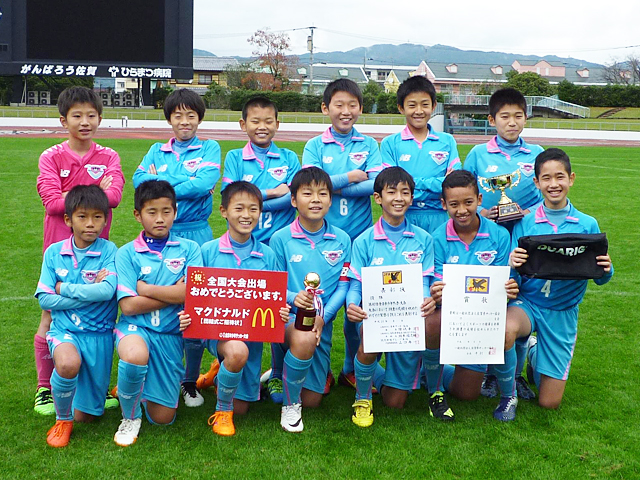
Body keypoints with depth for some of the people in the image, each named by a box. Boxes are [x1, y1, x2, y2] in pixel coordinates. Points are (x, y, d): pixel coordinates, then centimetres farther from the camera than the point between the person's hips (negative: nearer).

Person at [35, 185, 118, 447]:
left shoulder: (108, 251, -5)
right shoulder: (54, 252, 1)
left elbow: (107, 291, -21)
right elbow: (44, 299, -5)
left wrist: (64, 288, -12)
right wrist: (89, 292, -12)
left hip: (99, 333, 0)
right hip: (64, 329, 0)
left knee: (86, 415, 2)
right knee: (68, 363, -37)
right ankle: (62, 420, -6)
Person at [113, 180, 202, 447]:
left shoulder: (189, 249, 5)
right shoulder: (127, 253, 2)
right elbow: (129, 305, -9)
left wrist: (146, 289, -6)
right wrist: (174, 293, -7)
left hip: (171, 334, 2)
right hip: (135, 327, -1)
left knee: (163, 417, 0)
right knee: (135, 356, -39)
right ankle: (130, 416, -9)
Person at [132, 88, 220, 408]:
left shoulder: (209, 148, 6)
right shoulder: (157, 151, 14)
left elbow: (205, 183, -12)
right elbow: (139, 180, -4)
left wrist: (162, 180, -8)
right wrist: (186, 180, -12)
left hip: (196, 235, -2)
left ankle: (191, 381, 15)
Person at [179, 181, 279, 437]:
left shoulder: (267, 255, 2)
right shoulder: (208, 250, -4)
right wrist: (188, 315, -21)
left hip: (253, 331, 3)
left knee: (241, 408, 7)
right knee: (237, 351, -38)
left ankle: (223, 373, 42)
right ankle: (221, 410, -9)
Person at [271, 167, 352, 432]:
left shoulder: (342, 240, 2)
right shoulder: (280, 239, -4)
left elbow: (343, 286, -1)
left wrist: (322, 316, -17)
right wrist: (294, 298, -26)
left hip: (323, 321, 3)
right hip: (287, 315, -3)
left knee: (312, 400, 5)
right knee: (304, 339, -40)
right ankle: (290, 403, -12)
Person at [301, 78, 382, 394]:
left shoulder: (369, 145, 7)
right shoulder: (315, 146, 5)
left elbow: (377, 185, -7)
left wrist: (332, 185, -13)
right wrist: (351, 177, -7)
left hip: (360, 236, 1)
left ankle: (352, 369, 22)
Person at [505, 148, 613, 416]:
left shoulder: (587, 225, -3)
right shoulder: (525, 222, -7)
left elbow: (599, 278, 2)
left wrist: (606, 270, -21)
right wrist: (513, 265, -31)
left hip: (563, 312, 2)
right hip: (526, 302, -1)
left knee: (549, 402, 3)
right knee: (505, 331, -40)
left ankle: (536, 352, 37)